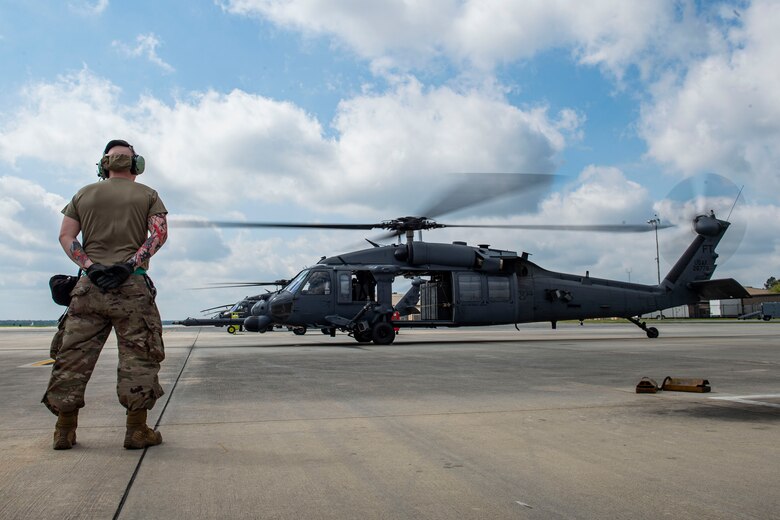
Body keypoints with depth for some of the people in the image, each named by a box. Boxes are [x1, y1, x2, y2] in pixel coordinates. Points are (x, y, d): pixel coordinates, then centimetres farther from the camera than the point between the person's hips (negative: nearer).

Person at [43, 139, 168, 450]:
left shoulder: (84, 195, 15)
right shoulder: (147, 195, 8)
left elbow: (66, 235, 5)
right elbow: (159, 233, -7)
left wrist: (90, 266, -4)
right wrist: (130, 264, -11)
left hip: (90, 285, 3)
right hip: (132, 286, -3)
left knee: (74, 357, 8)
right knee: (138, 358, 1)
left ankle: (64, 431, 12)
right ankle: (136, 430, 1)